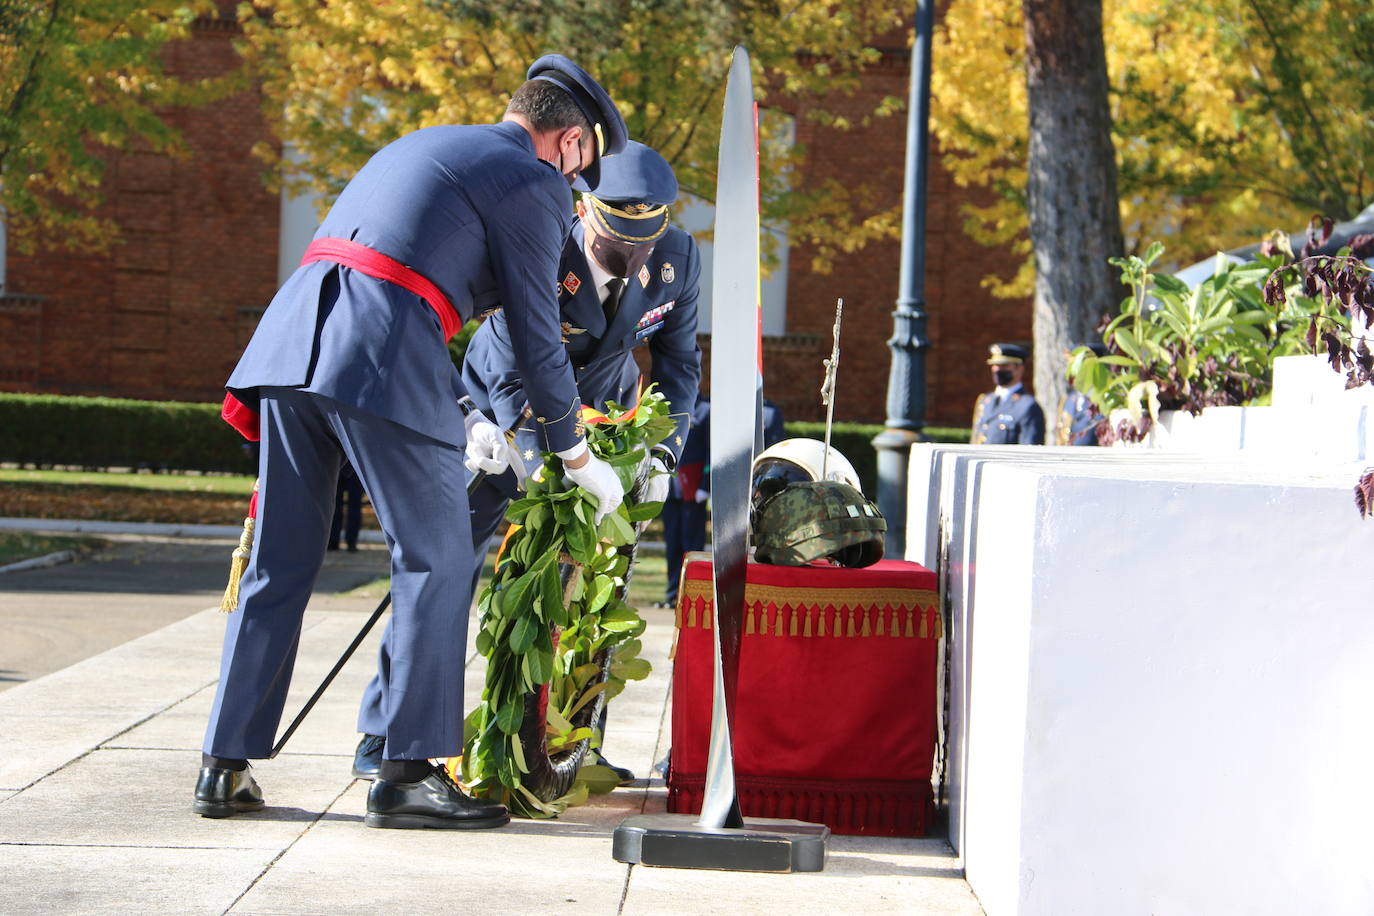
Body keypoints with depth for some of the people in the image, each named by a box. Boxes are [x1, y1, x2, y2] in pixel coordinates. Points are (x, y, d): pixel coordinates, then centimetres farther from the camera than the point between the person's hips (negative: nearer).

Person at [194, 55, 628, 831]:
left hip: (293, 334, 8)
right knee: (437, 561, 2)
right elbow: (537, 337, 7)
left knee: (279, 564, 13)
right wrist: (577, 455, 19)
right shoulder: (535, 183, 7)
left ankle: (226, 767, 14)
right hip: (380, 363, -8)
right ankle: (407, 773, 1)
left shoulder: (422, 148, 31)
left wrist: (465, 417, 28)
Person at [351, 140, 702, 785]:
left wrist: (663, 452, -17)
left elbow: (678, 362, -5)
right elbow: (511, 385, -31)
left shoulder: (677, 261, -20)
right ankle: (384, 736, -2)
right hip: (501, 414, -4)